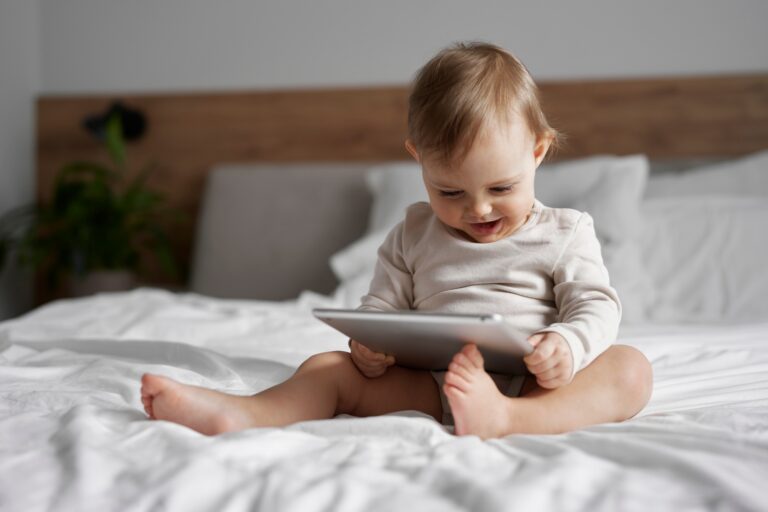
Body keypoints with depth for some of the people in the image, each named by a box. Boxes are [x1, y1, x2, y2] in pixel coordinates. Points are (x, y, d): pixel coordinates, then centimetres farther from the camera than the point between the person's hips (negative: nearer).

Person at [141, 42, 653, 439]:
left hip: (538, 386, -2)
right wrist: (368, 343, -11)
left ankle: (506, 419, -56)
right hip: (433, 386, 2)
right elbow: (382, 304, 13)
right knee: (331, 367, -10)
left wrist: (566, 346, -24)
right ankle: (239, 413, -36)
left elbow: (596, 304, 0)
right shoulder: (414, 234, 13)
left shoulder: (564, 234, 6)